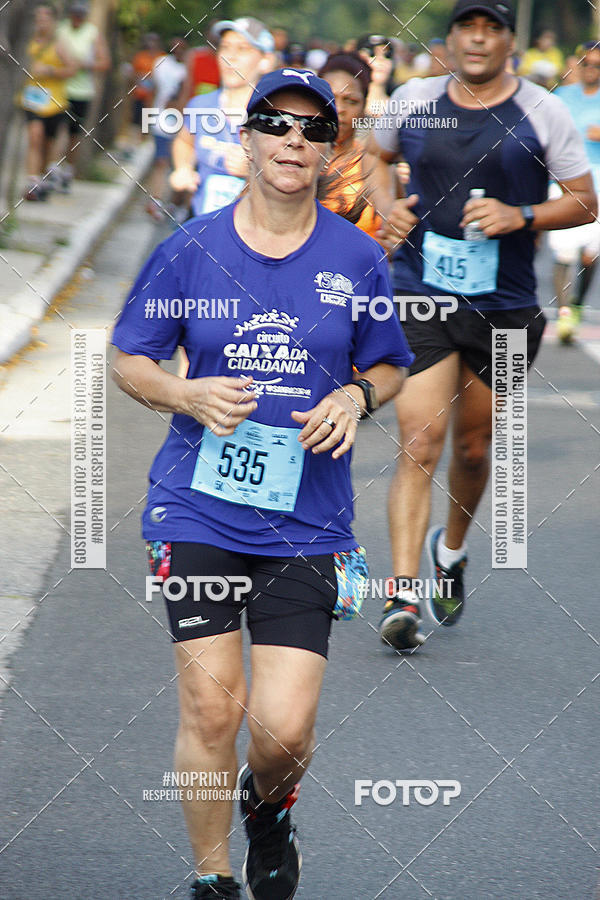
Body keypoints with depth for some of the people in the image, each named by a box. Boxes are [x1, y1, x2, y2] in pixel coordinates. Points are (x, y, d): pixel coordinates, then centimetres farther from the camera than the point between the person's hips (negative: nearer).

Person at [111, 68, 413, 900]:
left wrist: (356, 396, -7)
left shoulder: (357, 259, 3)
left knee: (285, 727, -7)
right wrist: (188, 396, -12)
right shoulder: (191, 250, 0)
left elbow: (389, 367, 15)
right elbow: (129, 361, 8)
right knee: (211, 707, -6)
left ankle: (268, 805, 29)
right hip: (199, 512, 0)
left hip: (306, 522, 0)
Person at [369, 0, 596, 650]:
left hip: (504, 308, 1)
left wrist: (520, 216, -16)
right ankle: (403, 598, -18)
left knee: (472, 449, 14)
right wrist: (387, 209, 3)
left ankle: (451, 550, 44)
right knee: (419, 446, -14)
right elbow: (376, 156, 23)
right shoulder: (413, 100, 2)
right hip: (420, 301, -1)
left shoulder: (542, 113, -3)